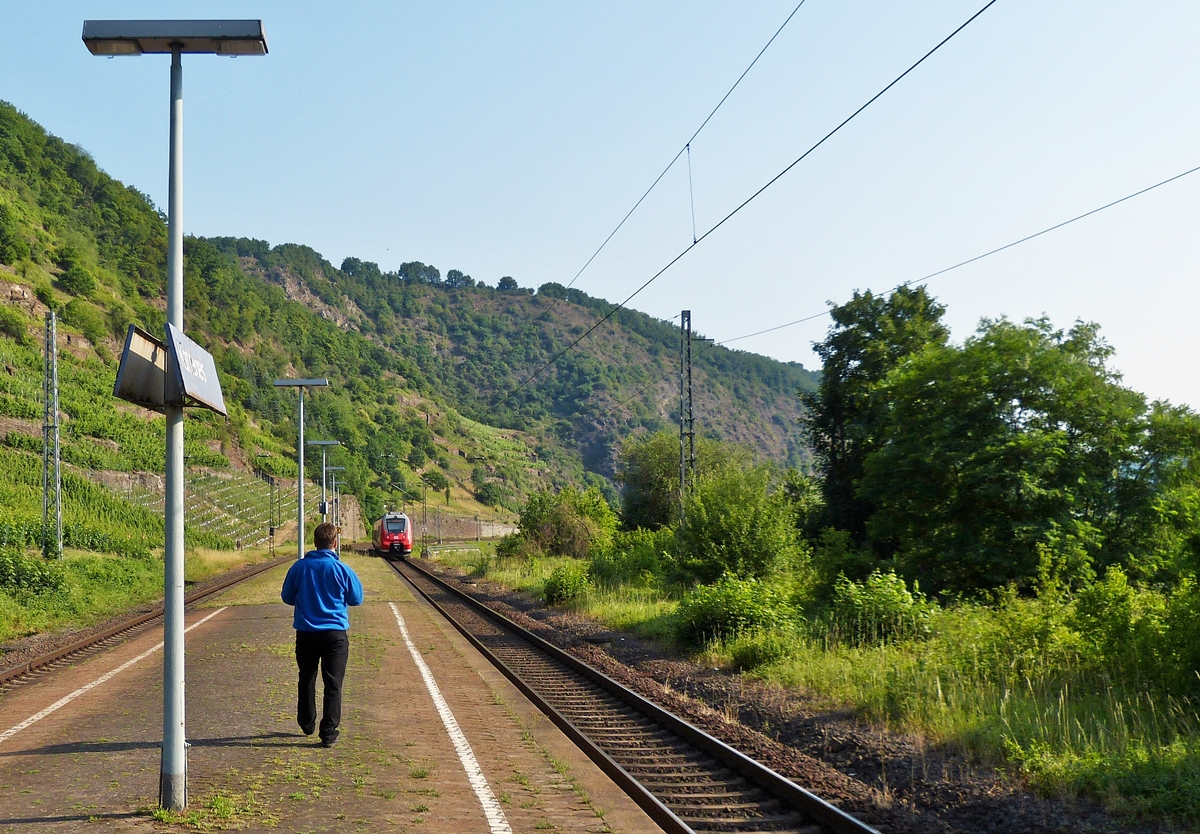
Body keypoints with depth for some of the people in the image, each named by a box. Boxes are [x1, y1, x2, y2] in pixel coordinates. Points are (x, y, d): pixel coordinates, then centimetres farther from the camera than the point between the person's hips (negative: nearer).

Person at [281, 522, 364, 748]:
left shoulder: (299, 567, -4)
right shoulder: (341, 569, -10)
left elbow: (287, 597, 7)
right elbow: (357, 598, 2)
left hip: (306, 633, 3)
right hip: (335, 633, -2)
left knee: (306, 679, 21)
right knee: (333, 684, 3)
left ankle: (307, 724, 34)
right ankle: (328, 733, 0)